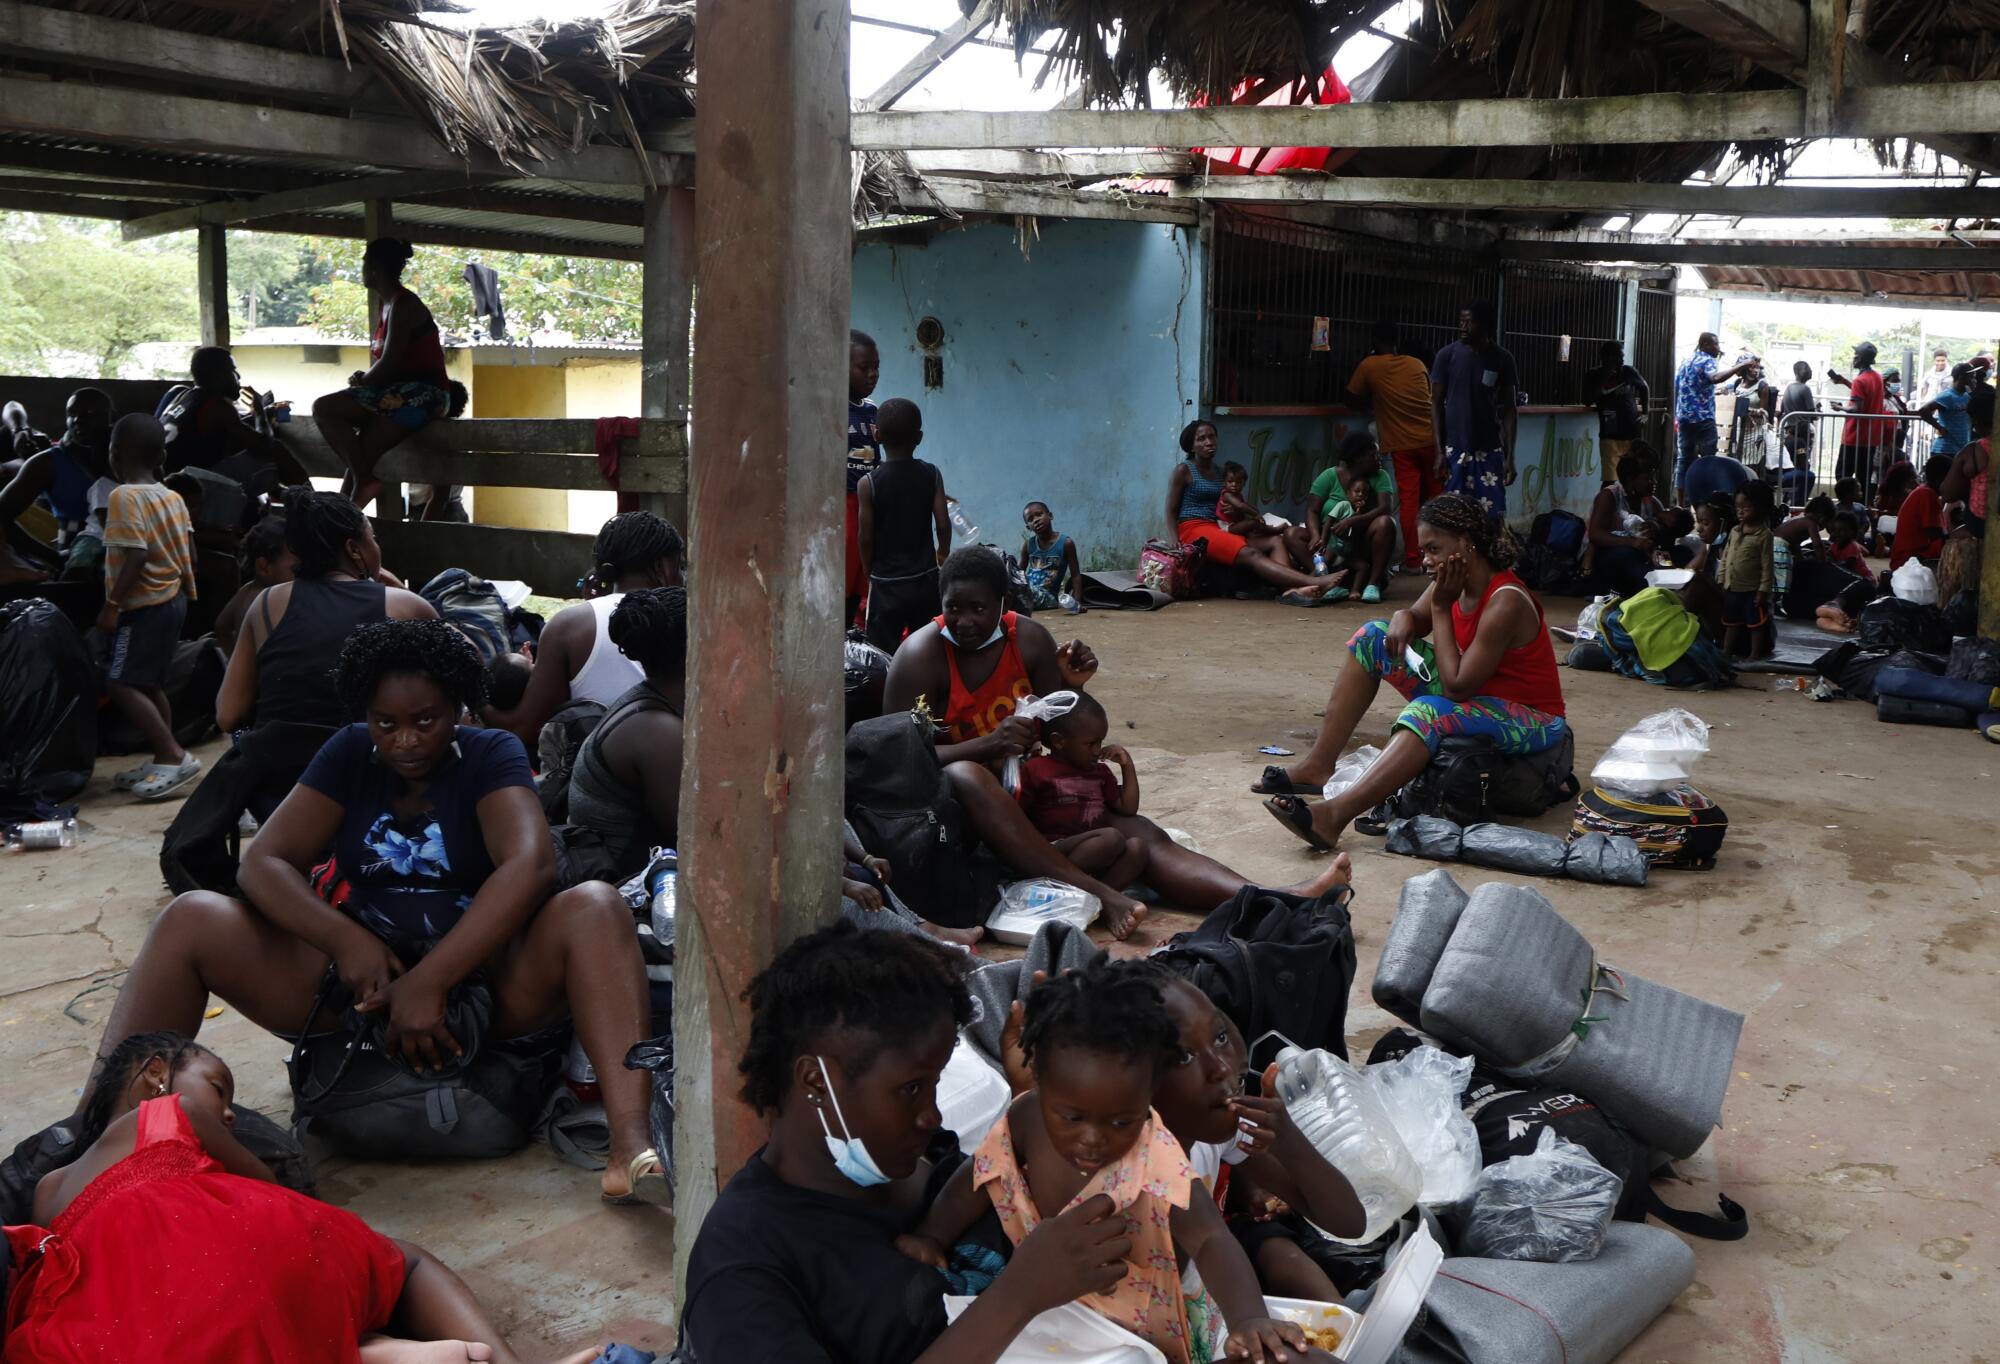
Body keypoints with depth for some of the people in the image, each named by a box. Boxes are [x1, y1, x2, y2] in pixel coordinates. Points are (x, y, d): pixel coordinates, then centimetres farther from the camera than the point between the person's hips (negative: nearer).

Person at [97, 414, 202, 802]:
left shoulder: (124, 497, -16)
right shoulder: (174, 497, 8)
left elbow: (136, 556, -25)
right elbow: (189, 554, 10)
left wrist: (111, 604, -21)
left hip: (144, 606, -9)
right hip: (172, 600, 9)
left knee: (120, 683, -7)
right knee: (149, 683, 16)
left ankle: (175, 756, -13)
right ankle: (163, 761, 19)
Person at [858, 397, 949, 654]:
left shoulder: (868, 483, -11)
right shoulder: (932, 475, -3)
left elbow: (866, 536, -7)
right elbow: (943, 524, -2)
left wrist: (869, 572, 9)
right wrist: (943, 553, 17)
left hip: (886, 583, -3)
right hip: (927, 580, 3)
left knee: (883, 657, 2)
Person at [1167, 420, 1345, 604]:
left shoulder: (1218, 472, 21)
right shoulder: (1183, 470, 3)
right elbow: (1171, 511, 0)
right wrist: (1176, 541, -15)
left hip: (1216, 529, 7)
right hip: (1193, 529, -7)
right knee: (1250, 554, -28)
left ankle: (1291, 589, -45)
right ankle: (1315, 582, -47)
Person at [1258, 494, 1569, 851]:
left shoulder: (1505, 601, -26)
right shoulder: (1455, 579, -3)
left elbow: (1456, 688, -27)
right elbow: (1415, 618, 11)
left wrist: (1441, 608, -22)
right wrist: (1402, 622, -15)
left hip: (1531, 720, -9)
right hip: (1473, 692, 9)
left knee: (1429, 711, -39)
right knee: (1375, 636, 0)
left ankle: (1335, 816, -51)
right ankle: (1318, 764, -7)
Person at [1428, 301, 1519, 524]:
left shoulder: (1502, 359, 1)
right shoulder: (1448, 355, -2)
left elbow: (1508, 410, 3)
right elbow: (1436, 403, 1)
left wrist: (1510, 455, -3)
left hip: (1489, 450, 1)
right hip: (1454, 448, -1)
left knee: (1494, 516, -2)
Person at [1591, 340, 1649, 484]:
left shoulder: (1629, 372, 5)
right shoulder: (1595, 377, 1)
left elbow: (1644, 388, 22)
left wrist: (1645, 413, 13)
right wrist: (1604, 380, -12)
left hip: (1633, 431, 3)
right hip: (1610, 435, -3)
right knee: (1610, 480, -10)